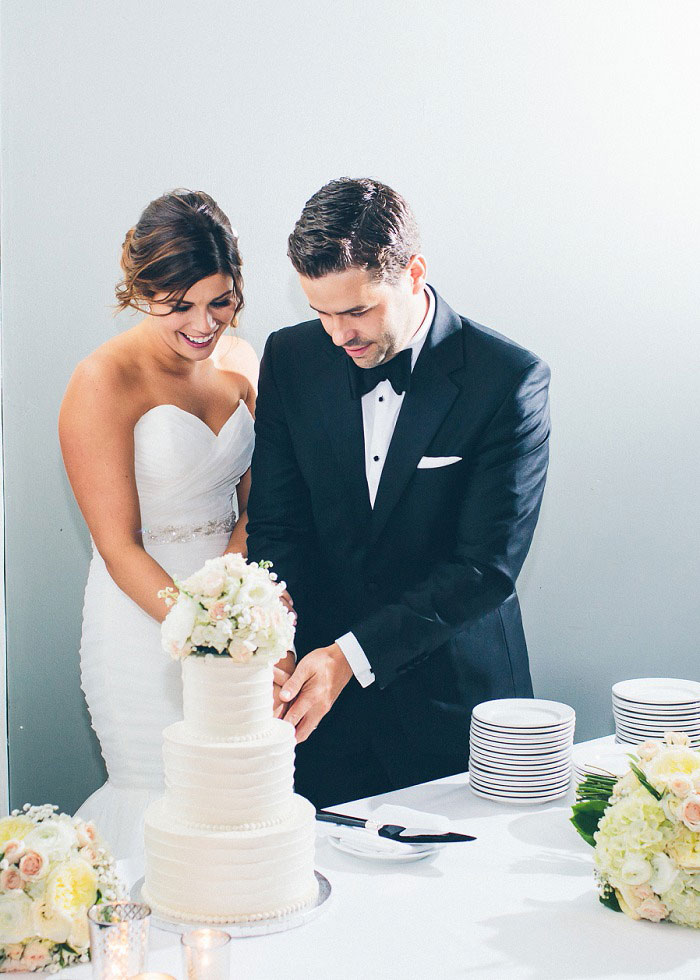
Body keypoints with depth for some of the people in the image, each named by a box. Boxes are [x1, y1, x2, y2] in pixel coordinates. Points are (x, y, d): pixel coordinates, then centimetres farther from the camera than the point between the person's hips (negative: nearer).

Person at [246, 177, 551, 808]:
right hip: (320, 690, 3)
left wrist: (353, 655, -21)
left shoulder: (509, 378, -13)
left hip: (454, 702, -2)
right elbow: (276, 525, 0)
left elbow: (488, 564, -16)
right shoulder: (291, 359, 0)